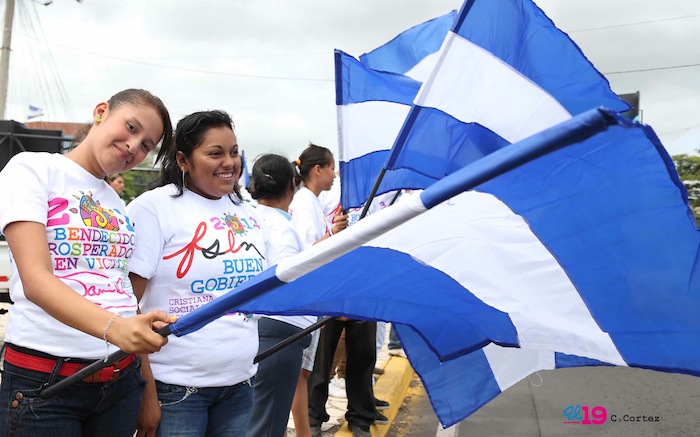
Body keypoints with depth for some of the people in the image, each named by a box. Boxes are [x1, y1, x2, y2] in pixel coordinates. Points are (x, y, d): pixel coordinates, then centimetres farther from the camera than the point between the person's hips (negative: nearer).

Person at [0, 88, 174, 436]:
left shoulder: (119, 206, 14)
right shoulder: (32, 169, -4)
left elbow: (124, 288, 13)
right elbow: (36, 280, -17)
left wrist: (149, 395, 5)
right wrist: (114, 328, -34)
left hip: (121, 379, 6)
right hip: (42, 378, -5)